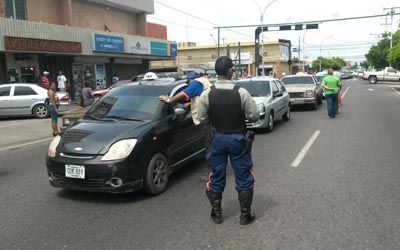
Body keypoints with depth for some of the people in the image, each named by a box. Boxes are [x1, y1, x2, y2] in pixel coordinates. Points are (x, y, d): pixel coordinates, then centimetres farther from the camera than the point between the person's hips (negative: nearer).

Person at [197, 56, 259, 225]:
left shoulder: (207, 94, -9)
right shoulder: (241, 93, -15)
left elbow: (202, 119, -2)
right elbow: (254, 116, -9)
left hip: (218, 138, 2)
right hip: (237, 138, -2)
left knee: (216, 177, 14)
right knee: (244, 178, 12)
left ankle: (216, 213, 26)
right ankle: (245, 214, 20)